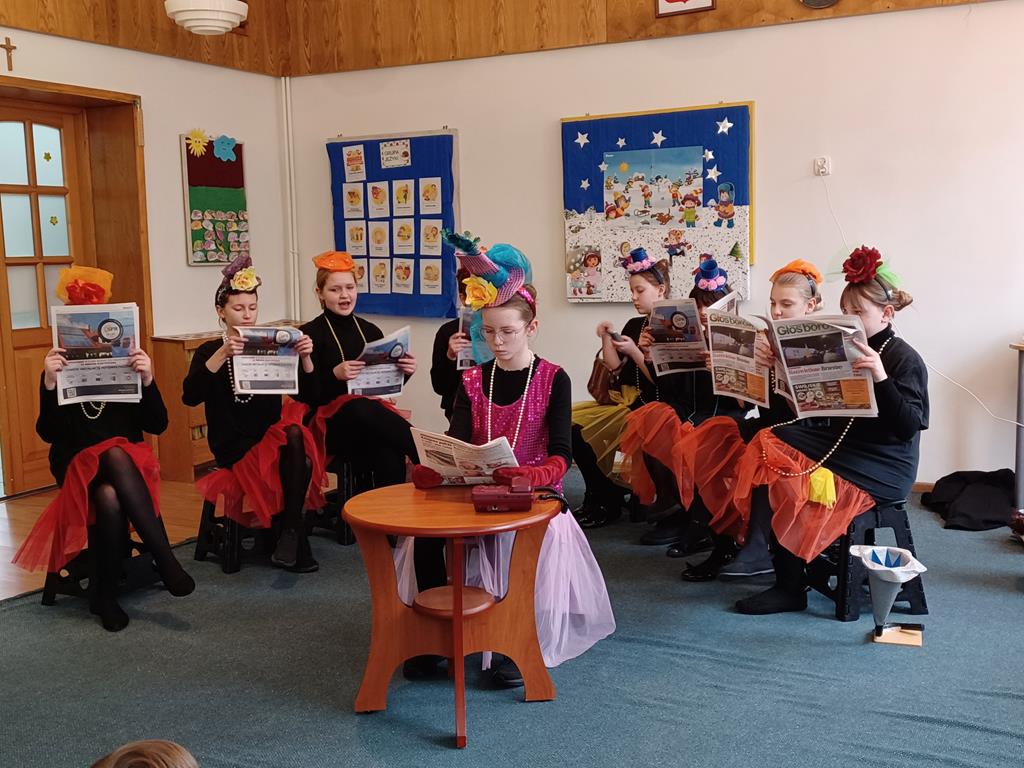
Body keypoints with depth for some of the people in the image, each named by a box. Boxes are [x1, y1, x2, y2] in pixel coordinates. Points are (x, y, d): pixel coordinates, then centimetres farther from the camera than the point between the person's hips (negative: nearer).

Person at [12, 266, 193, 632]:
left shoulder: (126, 367, 4)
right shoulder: (61, 372, 2)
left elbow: (158, 425, -4)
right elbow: (48, 433, -10)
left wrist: (147, 379, -20)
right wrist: (49, 383, -25)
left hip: (129, 465, 1)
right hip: (79, 468, -1)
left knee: (111, 499, -36)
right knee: (111, 478, -37)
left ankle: (105, 594, -25)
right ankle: (166, 560, -33)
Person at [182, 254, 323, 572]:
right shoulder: (209, 352, 4)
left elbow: (307, 392, 4)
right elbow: (189, 397, -15)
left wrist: (305, 357, -16)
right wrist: (221, 354, -27)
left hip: (273, 437, 3)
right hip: (234, 447, -3)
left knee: (295, 432, -34)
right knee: (299, 463, -31)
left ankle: (290, 531, -27)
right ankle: (297, 541, -18)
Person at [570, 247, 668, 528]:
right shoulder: (633, 326, 15)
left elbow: (660, 380, -13)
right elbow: (616, 369, 6)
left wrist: (633, 352, -18)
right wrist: (606, 339, -5)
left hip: (650, 406, -8)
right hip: (625, 399, 8)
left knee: (581, 431, -20)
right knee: (569, 418, -10)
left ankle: (607, 504, -1)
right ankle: (597, 499, 0)